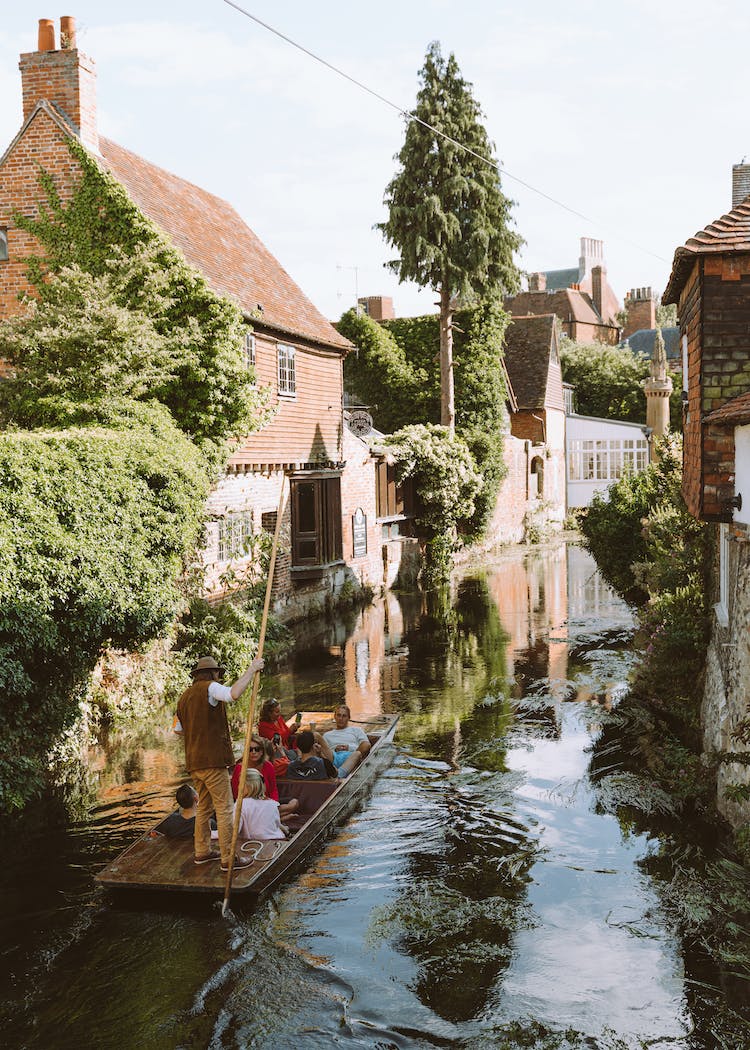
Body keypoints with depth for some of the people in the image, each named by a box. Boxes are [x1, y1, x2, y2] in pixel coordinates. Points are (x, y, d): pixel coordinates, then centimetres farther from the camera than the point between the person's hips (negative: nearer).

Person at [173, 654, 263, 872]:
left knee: (204, 806, 20)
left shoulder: (184, 697, 16)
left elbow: (178, 729, 24)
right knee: (224, 809, -4)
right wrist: (252, 669, -21)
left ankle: (201, 851, 27)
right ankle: (228, 858, -3)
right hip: (213, 760, -9)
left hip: (193, 762, 9)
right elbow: (234, 693, -29)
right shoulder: (209, 688, -9)